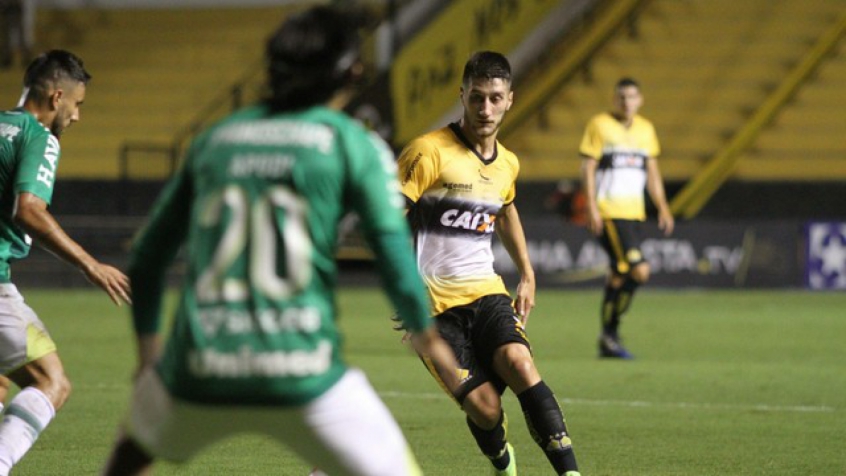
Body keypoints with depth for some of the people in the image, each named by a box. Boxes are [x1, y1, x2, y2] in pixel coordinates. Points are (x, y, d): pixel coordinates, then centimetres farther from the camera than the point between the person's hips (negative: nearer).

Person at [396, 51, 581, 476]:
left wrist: (527, 275, 31)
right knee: (483, 405, -15)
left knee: (519, 364, -26)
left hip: (486, 292, 4)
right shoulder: (429, 152, -12)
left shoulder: (507, 164, 10)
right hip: (435, 303, -4)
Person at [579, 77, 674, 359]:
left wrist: (662, 208, 13)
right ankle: (610, 333, -6)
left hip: (634, 213, 7)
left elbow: (652, 171, 21)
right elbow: (587, 168, -6)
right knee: (639, 270, -17)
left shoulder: (646, 129, 15)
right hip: (608, 214, -7)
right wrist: (592, 207, -14)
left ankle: (607, 342, 14)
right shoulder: (600, 125, -4)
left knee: (619, 276, 8)